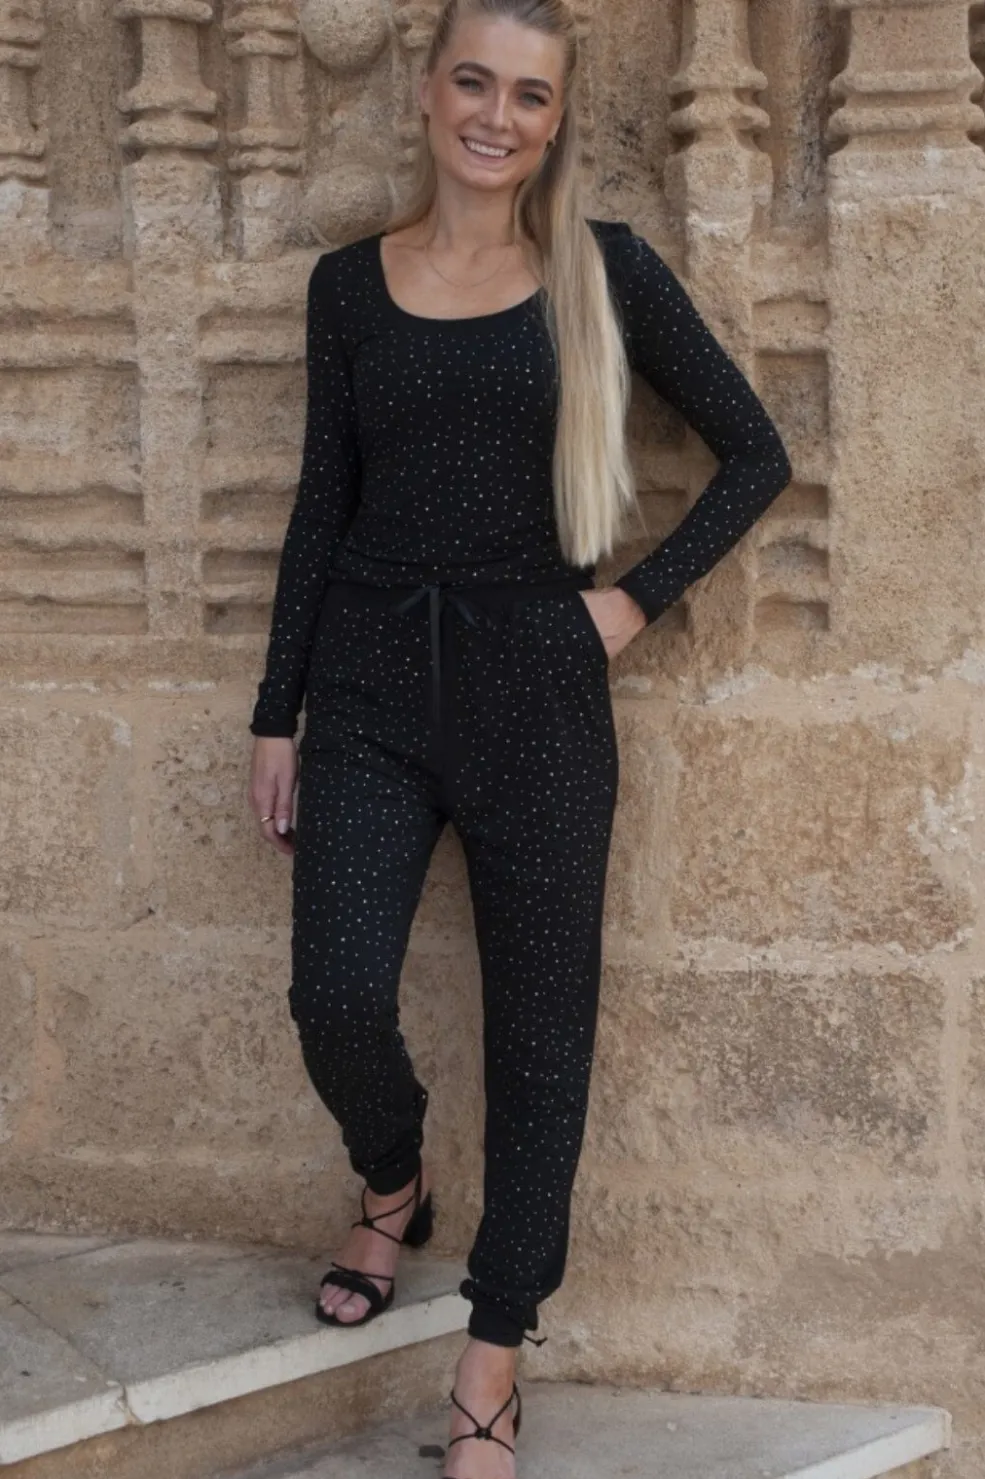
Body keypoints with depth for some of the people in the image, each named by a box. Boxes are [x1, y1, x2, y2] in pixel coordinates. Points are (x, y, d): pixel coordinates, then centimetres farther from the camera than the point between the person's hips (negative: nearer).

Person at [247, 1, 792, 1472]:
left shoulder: (605, 270, 2)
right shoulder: (349, 283, 8)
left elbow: (756, 455, 6)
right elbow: (323, 504, 10)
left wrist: (637, 597, -4)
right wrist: (277, 714, 8)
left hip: (537, 687, -1)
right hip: (371, 685, 2)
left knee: (540, 1025, 2)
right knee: (337, 995, -10)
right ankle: (392, 1187, 26)